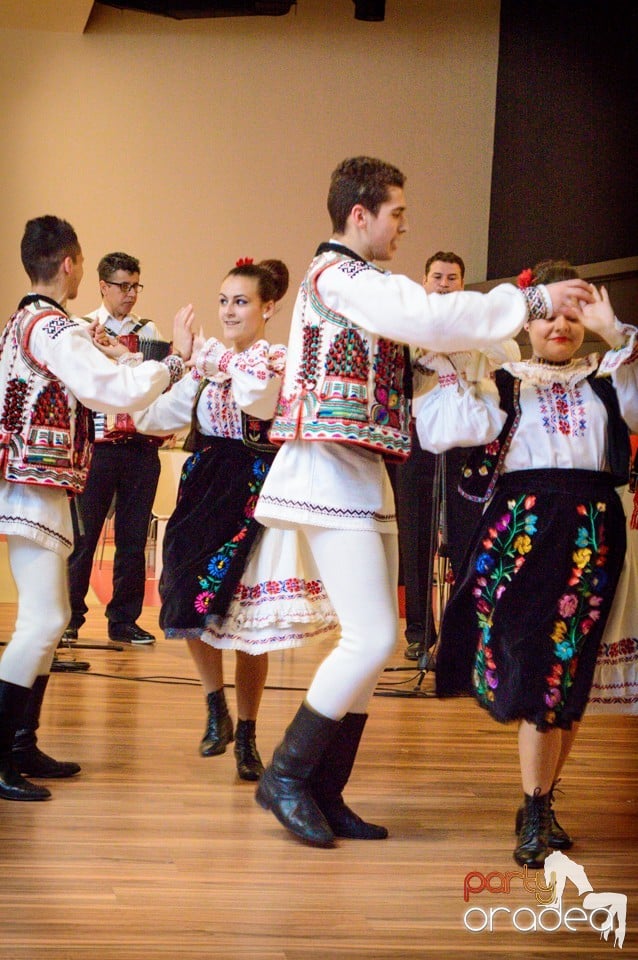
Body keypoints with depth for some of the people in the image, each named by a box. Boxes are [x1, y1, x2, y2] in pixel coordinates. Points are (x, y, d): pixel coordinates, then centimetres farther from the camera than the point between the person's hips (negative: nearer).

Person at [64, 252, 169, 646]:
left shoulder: (149, 331, 13)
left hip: (141, 446, 3)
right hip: (99, 445, -3)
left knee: (134, 538, 6)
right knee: (83, 535, -1)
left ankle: (124, 619, 14)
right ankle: (70, 617, 8)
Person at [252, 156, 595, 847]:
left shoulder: (352, 282, 21)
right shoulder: (338, 275, -11)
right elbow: (430, 320, -23)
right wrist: (532, 300, -18)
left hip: (361, 478, 10)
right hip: (332, 472, -10)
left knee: (372, 639, 8)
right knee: (373, 638, -13)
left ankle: (324, 793, 12)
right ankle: (286, 775, -2)